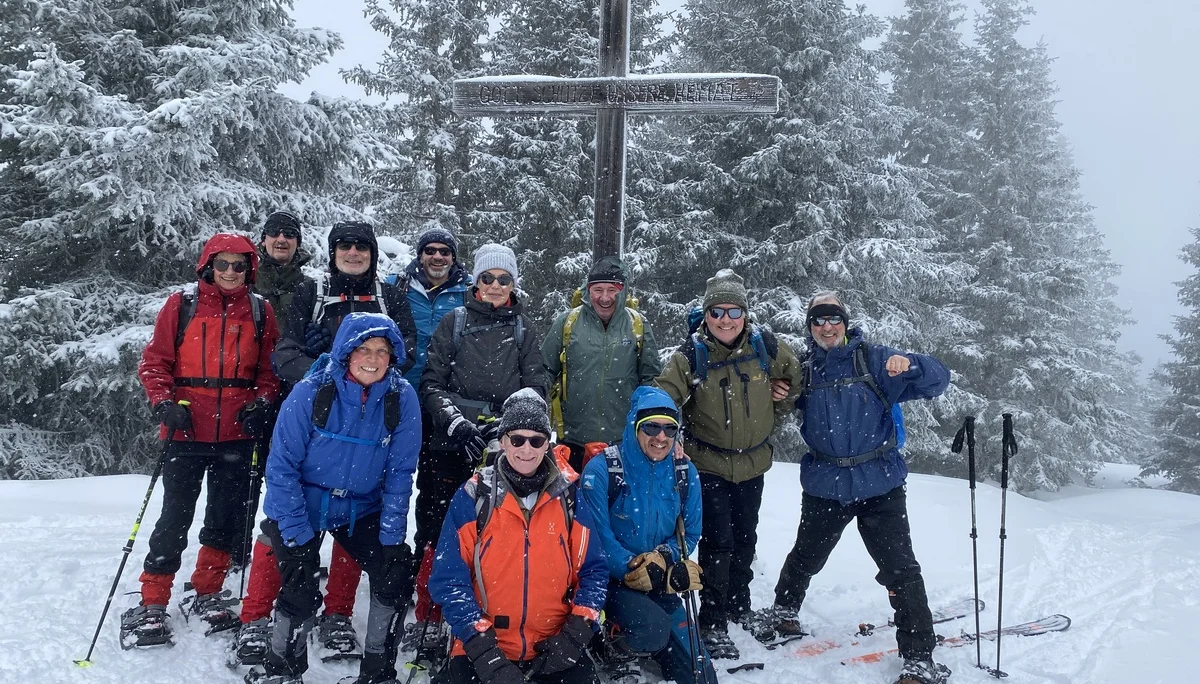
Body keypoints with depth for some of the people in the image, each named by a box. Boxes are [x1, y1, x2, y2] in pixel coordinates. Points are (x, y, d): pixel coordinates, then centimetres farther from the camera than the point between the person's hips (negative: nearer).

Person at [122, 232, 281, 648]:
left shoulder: (260, 312, 6)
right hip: (188, 431, -2)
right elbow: (154, 361, 2)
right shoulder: (181, 306, 1)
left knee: (227, 516, 10)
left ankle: (207, 594, 27)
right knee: (176, 516, 1)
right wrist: (164, 403, -11)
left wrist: (262, 401, -7)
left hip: (237, 434, 2)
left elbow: (270, 367, 9)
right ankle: (152, 605, 13)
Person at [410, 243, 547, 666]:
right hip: (448, 446, 0)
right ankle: (428, 625, 12)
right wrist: (458, 423, -11)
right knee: (435, 534, -1)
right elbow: (431, 384, 3)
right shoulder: (454, 323, 8)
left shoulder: (522, 328, 11)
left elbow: (535, 389, 8)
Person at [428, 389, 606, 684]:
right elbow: (449, 578, -7)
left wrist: (577, 632, -7)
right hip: (483, 645, -1)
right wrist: (482, 648, -16)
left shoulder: (567, 497, 1)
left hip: (555, 646, 2)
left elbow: (593, 570, 6)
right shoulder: (474, 496, -6)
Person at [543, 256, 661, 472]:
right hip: (573, 439, 0)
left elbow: (652, 377, 10)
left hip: (624, 440, 1)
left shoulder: (638, 325, 3)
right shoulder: (567, 322, 0)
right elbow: (545, 371, 8)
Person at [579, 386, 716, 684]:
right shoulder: (601, 470, -19)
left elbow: (690, 534, 3)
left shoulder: (685, 472, -4)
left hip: (659, 585, 5)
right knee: (653, 627, -34)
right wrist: (660, 578, -26)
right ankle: (616, 647, 1)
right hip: (609, 581, -5)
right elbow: (599, 542, -20)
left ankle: (643, 646, 28)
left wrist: (663, 559, -19)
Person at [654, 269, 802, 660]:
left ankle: (739, 607, 41)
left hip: (752, 463, 4)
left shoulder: (766, 347, -9)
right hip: (708, 464, -3)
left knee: (745, 539, 19)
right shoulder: (691, 355, -15)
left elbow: (795, 375, 9)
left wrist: (776, 415, 11)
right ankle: (713, 624, 7)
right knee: (717, 543, -8)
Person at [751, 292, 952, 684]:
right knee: (806, 557, 20)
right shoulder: (805, 372, 4)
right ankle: (783, 610, 47)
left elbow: (938, 380, -11)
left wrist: (908, 365, -31)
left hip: (879, 486, -3)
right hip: (824, 487, 3)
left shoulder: (875, 361, -4)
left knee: (900, 569, -4)